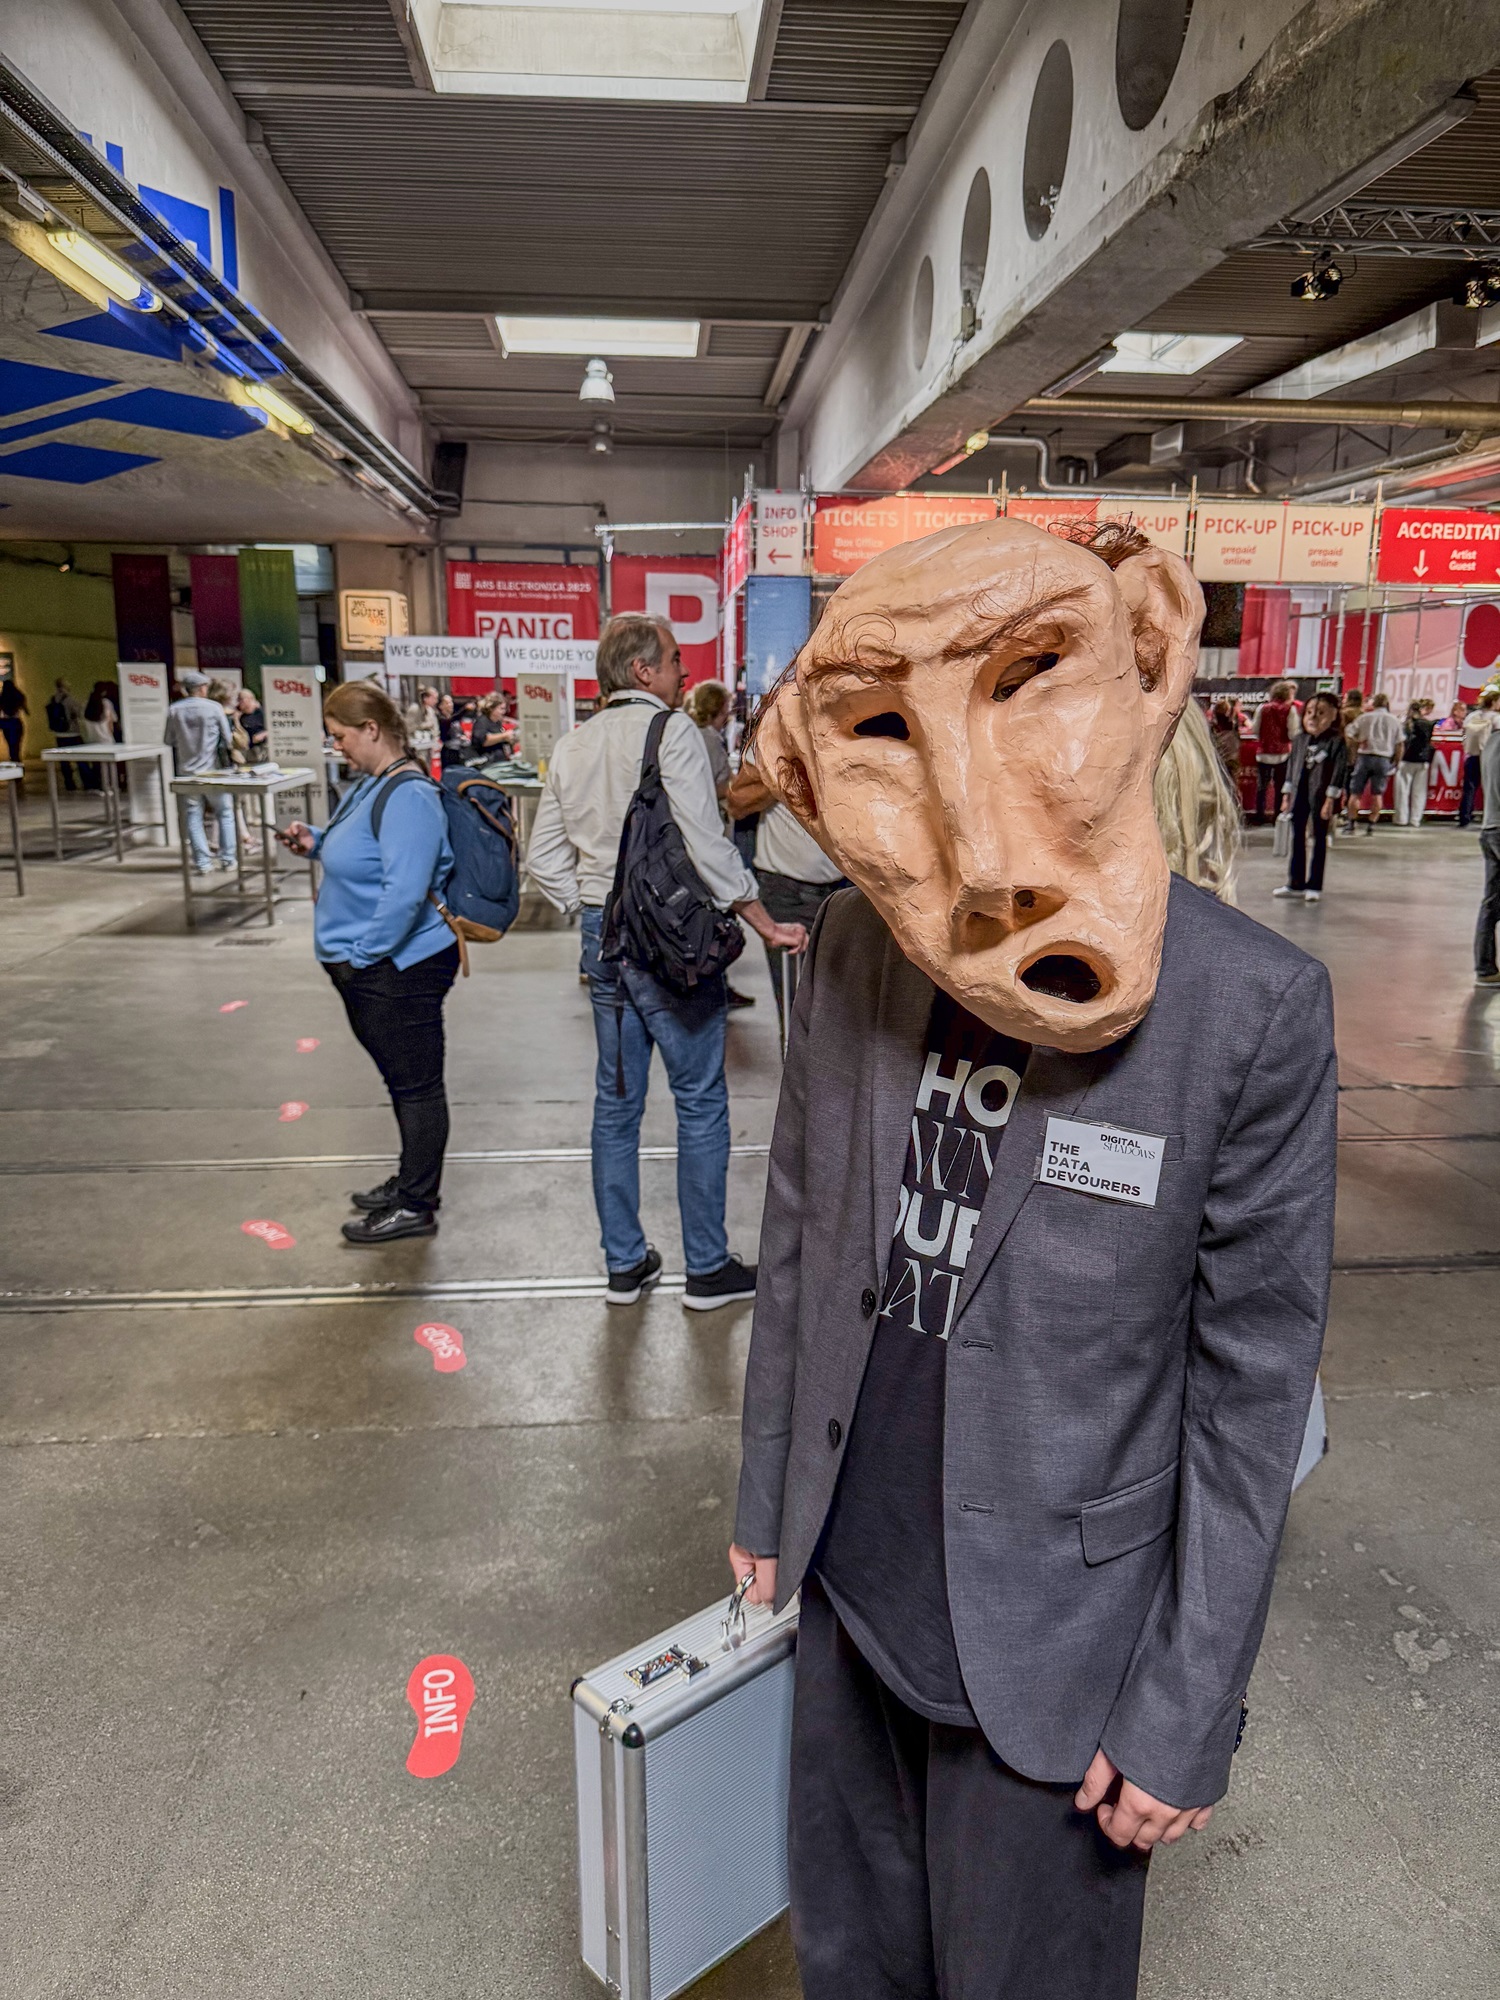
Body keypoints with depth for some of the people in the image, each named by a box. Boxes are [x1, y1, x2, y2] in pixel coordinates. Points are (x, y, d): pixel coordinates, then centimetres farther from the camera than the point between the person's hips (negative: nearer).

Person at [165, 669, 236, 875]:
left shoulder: (174, 710, -3)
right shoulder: (214, 708, -9)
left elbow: (170, 740, 4)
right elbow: (228, 739, -4)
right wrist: (231, 752, 15)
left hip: (188, 771, 2)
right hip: (213, 769, -1)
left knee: (193, 815, 8)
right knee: (225, 813, 12)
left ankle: (202, 861, 4)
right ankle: (227, 858, 12)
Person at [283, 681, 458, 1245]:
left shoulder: (407, 796, -22)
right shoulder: (370, 783, 10)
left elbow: (404, 892, -29)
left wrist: (362, 954, -22)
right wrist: (317, 842, 9)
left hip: (399, 968, -10)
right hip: (368, 968, 11)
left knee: (416, 1084, 2)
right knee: (402, 1079, 22)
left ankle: (417, 1207, 14)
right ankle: (413, 1178, 38)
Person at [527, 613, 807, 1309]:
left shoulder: (572, 747, 11)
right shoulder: (671, 731, -10)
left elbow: (544, 859, 12)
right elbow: (705, 845, -18)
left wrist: (596, 915, 18)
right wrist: (767, 924, -12)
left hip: (602, 937, 7)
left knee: (616, 1099, 13)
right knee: (700, 1101, 4)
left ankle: (624, 1263, 22)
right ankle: (707, 1268, 13)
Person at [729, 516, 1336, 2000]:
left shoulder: (1253, 1010, -22)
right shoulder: (852, 943, -9)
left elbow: (1252, 1385, -14)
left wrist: (1188, 1711, -8)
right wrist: (765, 1498, 10)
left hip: (1050, 1639, -3)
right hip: (847, 1584, 4)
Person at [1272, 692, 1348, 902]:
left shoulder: (1336, 741, -9)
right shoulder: (1300, 740, 8)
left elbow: (1340, 771, -11)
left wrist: (1330, 799, -14)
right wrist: (1287, 794, 12)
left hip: (1320, 795, -6)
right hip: (1300, 793, 6)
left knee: (1319, 839, 3)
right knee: (1297, 837, 11)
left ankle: (1315, 886, 8)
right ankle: (1296, 883, 20)